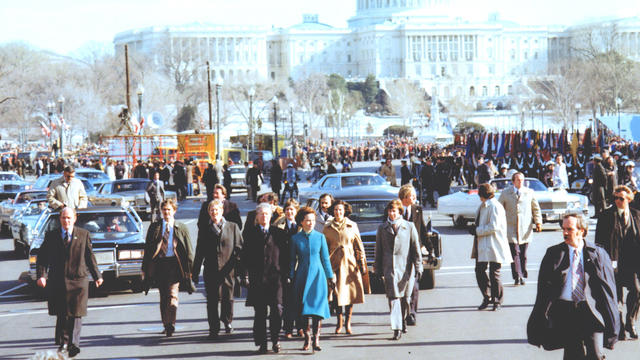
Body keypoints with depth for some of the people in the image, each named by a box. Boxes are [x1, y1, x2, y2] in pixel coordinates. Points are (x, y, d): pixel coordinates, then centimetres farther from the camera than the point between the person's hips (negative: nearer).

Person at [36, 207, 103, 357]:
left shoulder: (84, 235, 7)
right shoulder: (51, 235, 6)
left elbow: (90, 257, 12)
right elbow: (42, 257, 4)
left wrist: (97, 276, 13)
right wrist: (41, 275, -9)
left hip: (78, 280, -1)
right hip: (57, 281, 1)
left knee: (76, 314, -8)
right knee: (62, 314, 7)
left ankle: (73, 344, -12)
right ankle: (63, 343, 22)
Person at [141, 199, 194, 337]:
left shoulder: (181, 228, 8)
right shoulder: (154, 227, 11)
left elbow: (188, 250, 8)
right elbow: (148, 248, 9)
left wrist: (190, 268, 2)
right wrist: (145, 268, 3)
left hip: (174, 263, -2)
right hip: (159, 264, 2)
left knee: (172, 294, -16)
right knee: (163, 296, 9)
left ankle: (171, 324, -20)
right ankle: (166, 325, 18)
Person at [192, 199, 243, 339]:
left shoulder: (233, 227, 8)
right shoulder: (204, 230, 10)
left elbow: (239, 248, 6)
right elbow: (199, 253, 11)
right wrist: (195, 272, 8)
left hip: (228, 270, 0)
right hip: (211, 271, 0)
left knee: (228, 298, 5)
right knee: (212, 300, -1)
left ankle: (227, 322, 30)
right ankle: (214, 329, 6)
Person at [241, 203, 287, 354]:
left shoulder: (279, 233, 9)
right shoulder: (249, 232, 8)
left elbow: (285, 256, 10)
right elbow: (245, 255, 5)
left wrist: (285, 274, 2)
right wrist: (246, 274, -3)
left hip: (275, 277, 0)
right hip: (257, 278, 0)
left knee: (277, 310, -5)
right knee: (260, 312, 1)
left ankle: (275, 340, 11)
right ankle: (262, 343, 9)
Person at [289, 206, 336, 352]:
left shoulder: (320, 237, 3)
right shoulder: (295, 239, 3)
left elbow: (325, 258, 8)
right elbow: (292, 260, 8)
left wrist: (331, 277, 9)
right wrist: (291, 277, 4)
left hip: (317, 275, -1)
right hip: (302, 276, 1)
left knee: (317, 306, -10)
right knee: (304, 308, 2)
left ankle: (316, 340, -8)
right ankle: (307, 338, 11)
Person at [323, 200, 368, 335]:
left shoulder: (352, 226, 6)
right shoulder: (328, 227, 6)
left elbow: (359, 247, 8)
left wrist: (362, 264, 4)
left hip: (350, 262, 0)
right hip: (335, 262, 0)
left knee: (351, 292, -2)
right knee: (337, 293, -5)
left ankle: (348, 323, 7)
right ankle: (339, 321, 12)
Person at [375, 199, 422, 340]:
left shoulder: (409, 227, 4)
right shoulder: (382, 228, 8)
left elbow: (416, 248, 5)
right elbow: (378, 250, 11)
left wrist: (418, 267, 1)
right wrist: (378, 269, 9)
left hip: (406, 267, 0)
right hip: (389, 268, 0)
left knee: (405, 297, 9)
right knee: (393, 297, -10)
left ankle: (403, 319, 34)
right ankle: (397, 328, -12)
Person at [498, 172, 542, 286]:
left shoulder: (529, 192, 7)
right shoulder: (505, 193, 6)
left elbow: (536, 208, 14)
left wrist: (538, 222, 4)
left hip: (525, 228, 1)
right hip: (511, 227, -1)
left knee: (523, 254, 4)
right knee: (515, 253, -9)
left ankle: (523, 276, 15)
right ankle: (517, 277, -9)